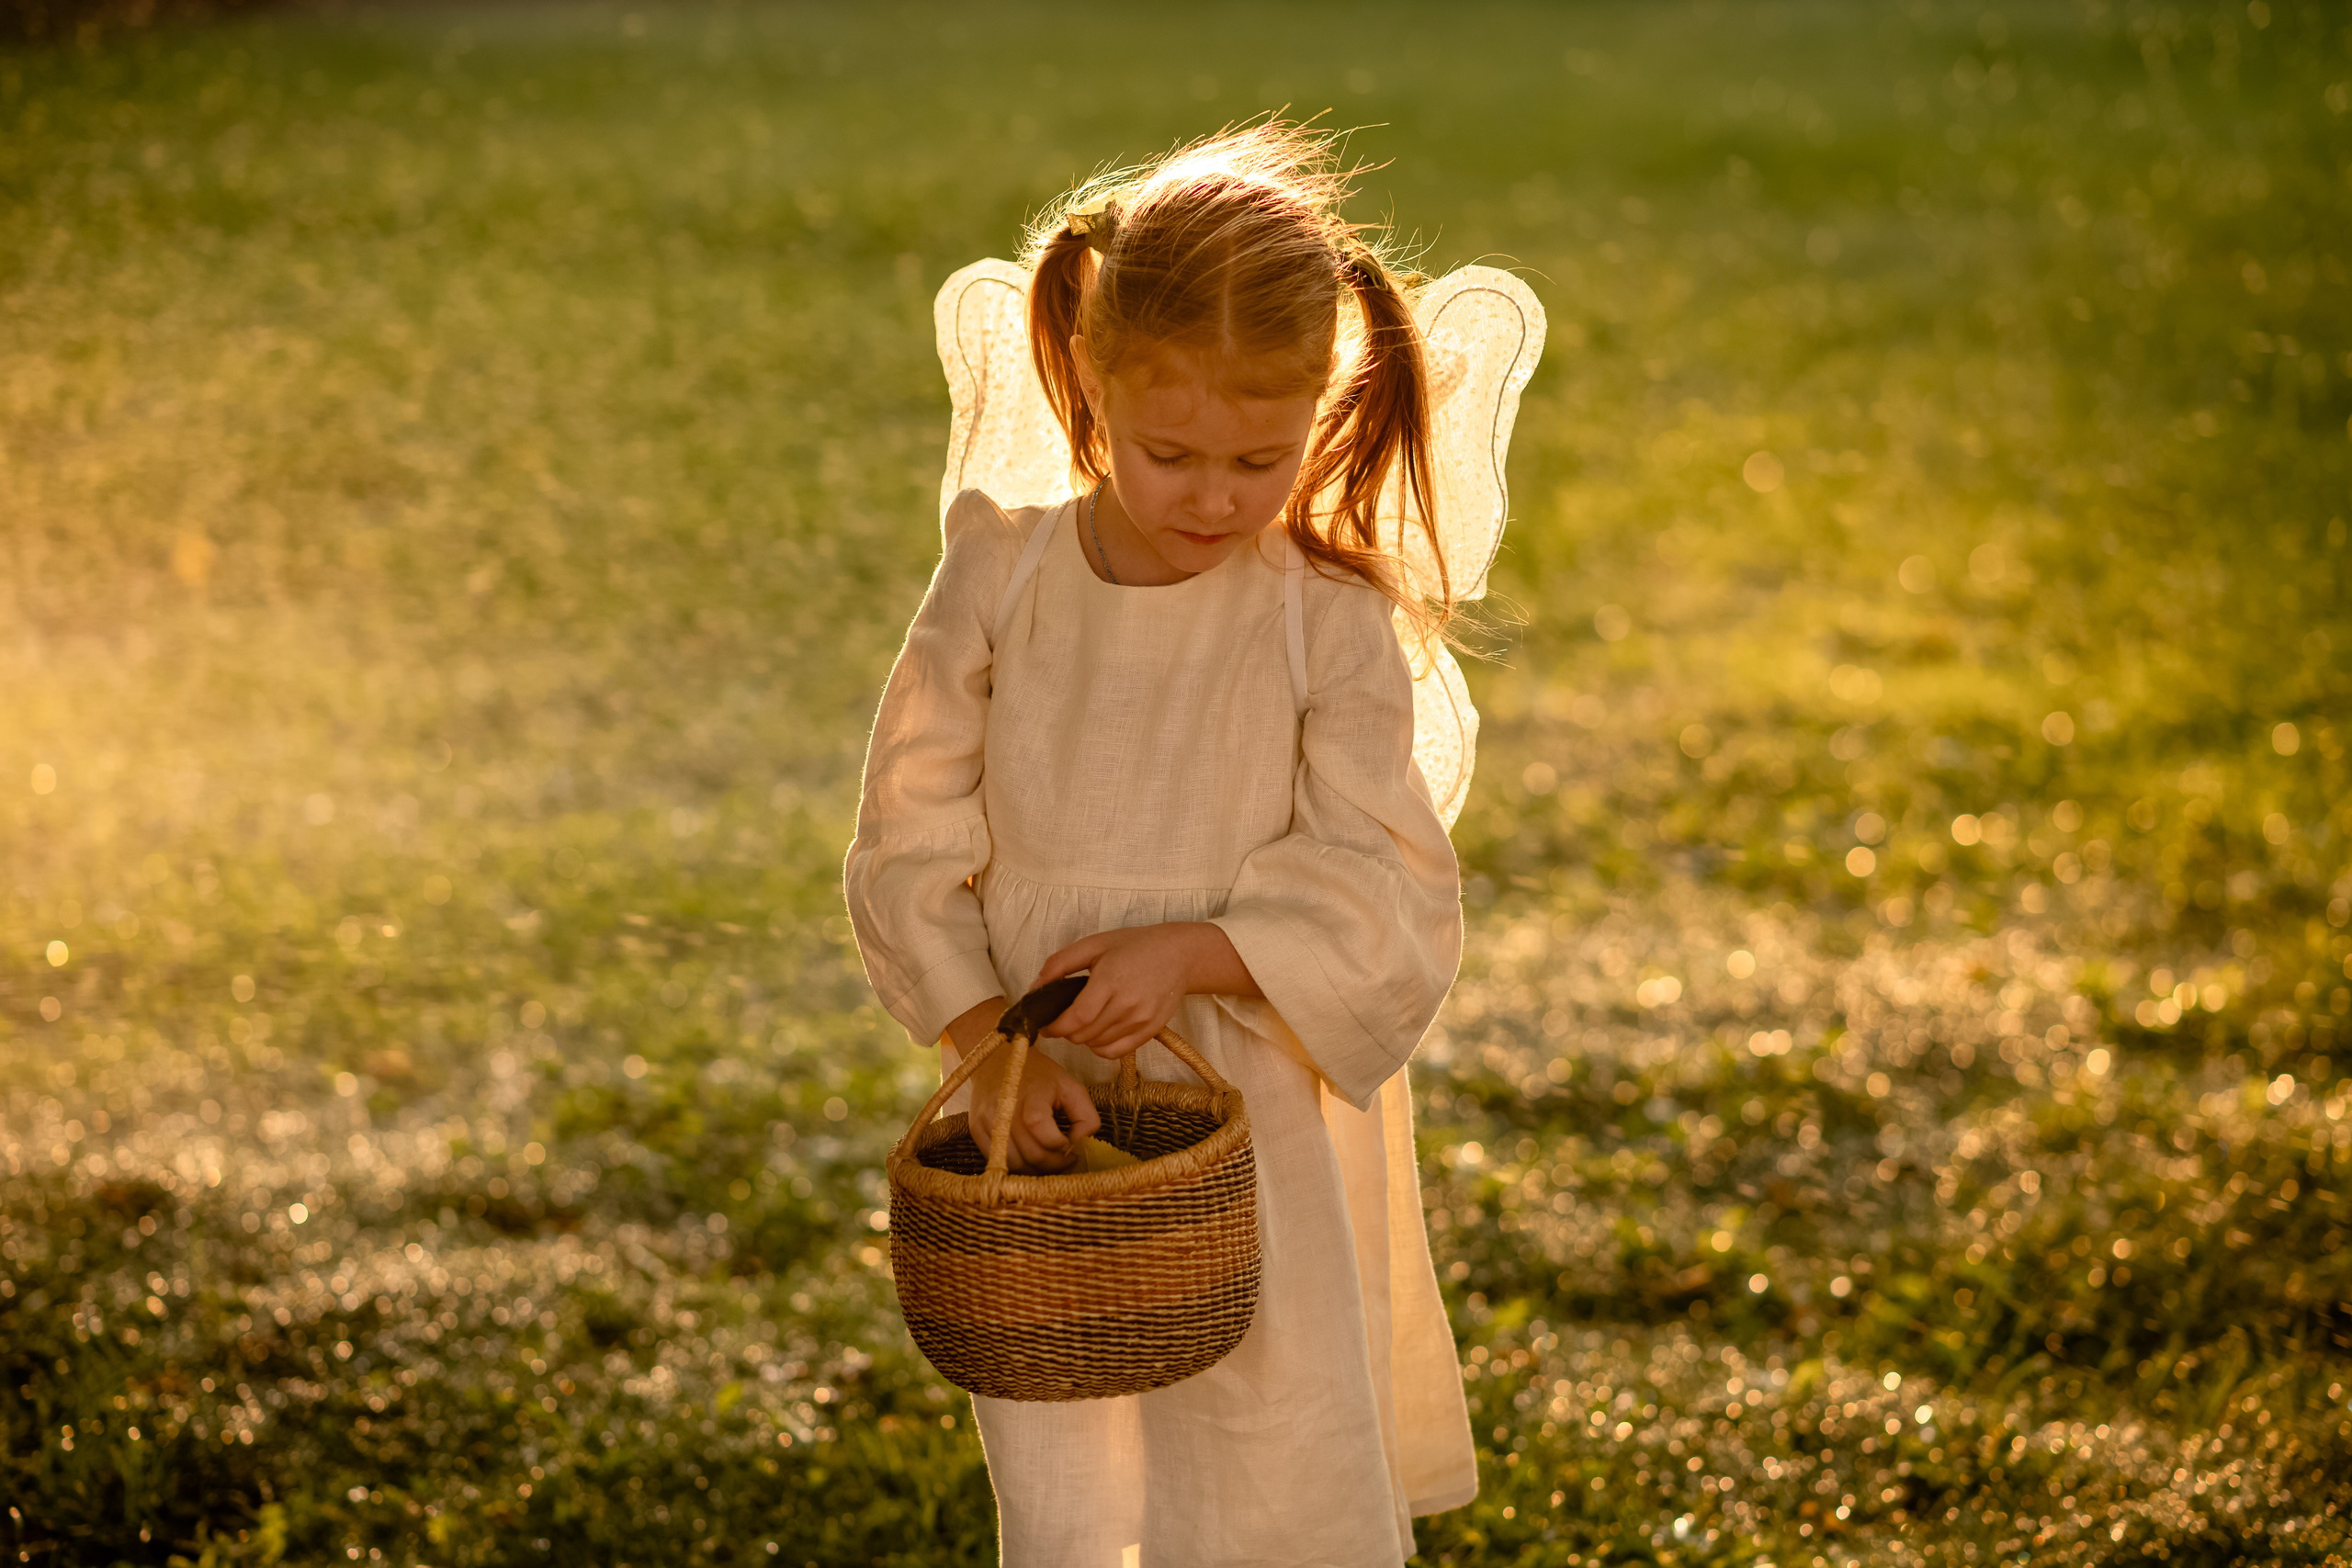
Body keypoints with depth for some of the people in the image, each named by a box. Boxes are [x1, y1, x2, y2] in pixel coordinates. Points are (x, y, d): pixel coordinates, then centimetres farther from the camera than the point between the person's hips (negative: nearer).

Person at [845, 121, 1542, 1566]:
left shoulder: (1335, 625, -9)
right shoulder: (999, 587, -5)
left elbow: (1390, 901, -10)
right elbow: (911, 853, -1)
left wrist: (1193, 951, -24)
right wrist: (987, 1040, -14)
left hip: (1266, 1137, -1)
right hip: (1052, 1130, 1)